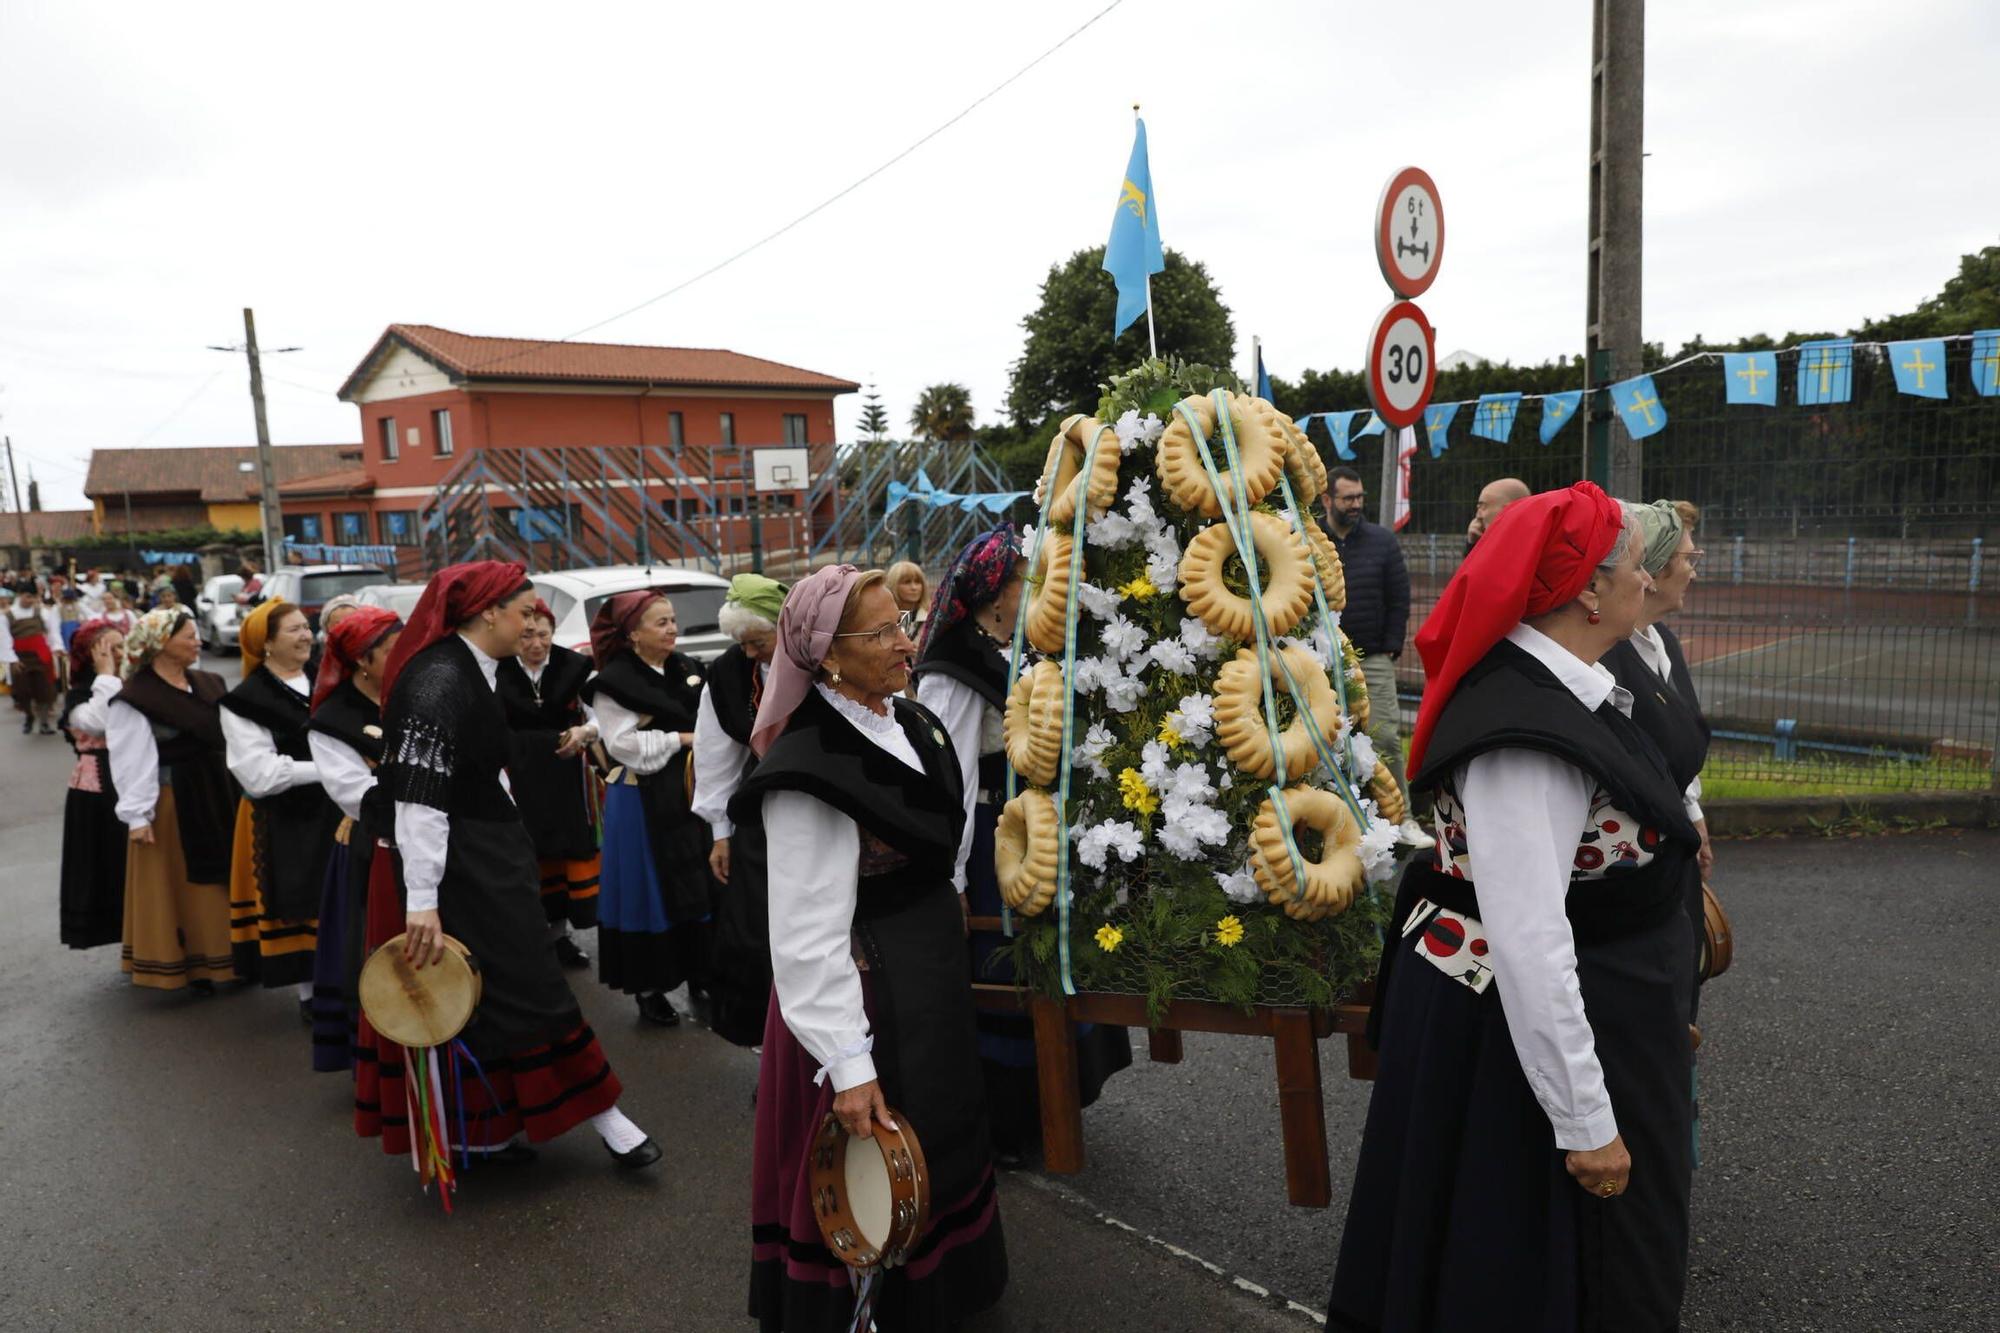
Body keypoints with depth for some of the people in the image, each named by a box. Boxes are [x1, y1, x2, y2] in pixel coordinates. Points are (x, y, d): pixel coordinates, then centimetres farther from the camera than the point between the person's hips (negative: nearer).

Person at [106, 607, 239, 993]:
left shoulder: (210, 684, 8)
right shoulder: (134, 698, -11)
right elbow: (131, 761, -14)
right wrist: (137, 815, -17)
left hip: (219, 796, 7)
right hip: (172, 804, -6)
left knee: (223, 880, 13)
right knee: (182, 887, 2)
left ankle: (224, 957, 25)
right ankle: (188, 964, 13)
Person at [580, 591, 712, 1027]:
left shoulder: (687, 668, 9)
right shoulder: (615, 681, -10)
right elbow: (623, 742, -16)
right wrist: (680, 739, -15)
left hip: (691, 792, 6)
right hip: (643, 800, -6)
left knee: (698, 886, 10)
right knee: (650, 891, 2)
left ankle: (699, 976, 24)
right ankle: (649, 987, 16)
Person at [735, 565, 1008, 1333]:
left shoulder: (910, 722, 1)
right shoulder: (811, 769, -26)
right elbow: (809, 934, -25)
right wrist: (846, 1063, -25)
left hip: (932, 971, 9)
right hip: (864, 987, -9)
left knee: (938, 1145, 26)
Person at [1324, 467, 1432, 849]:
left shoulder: (1382, 541, 5)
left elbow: (1400, 598, 7)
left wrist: (1391, 646, 1)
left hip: (1374, 660, 0)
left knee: (1387, 738, -4)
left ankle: (1403, 819, 3)